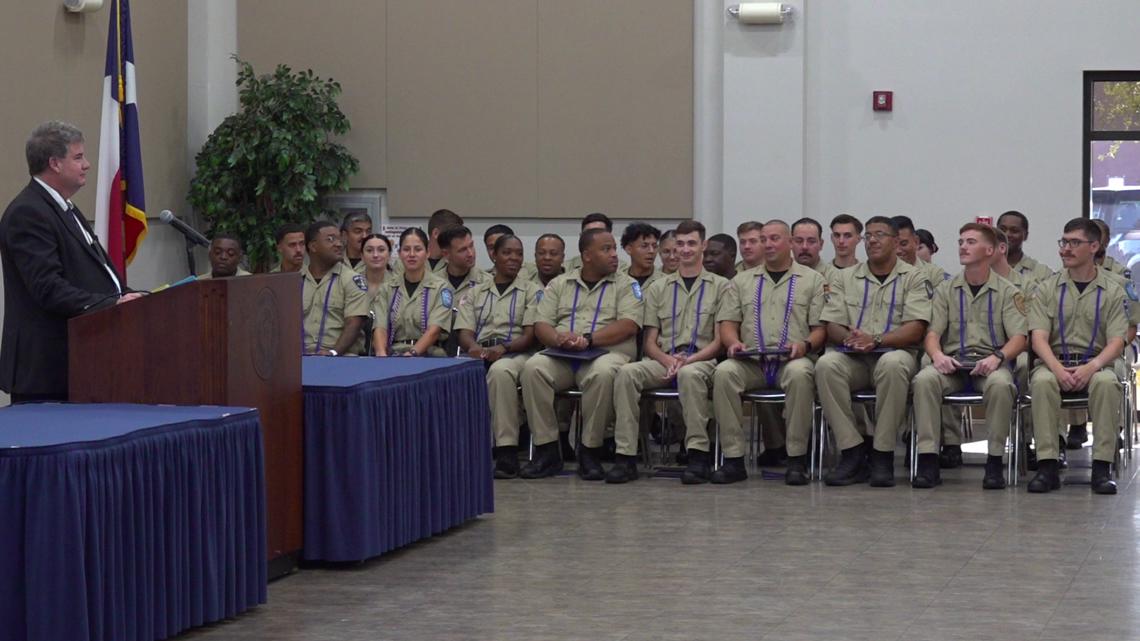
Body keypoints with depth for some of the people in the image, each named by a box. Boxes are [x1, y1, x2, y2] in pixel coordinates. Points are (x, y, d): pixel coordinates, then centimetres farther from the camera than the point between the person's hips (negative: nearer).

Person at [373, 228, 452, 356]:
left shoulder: (440, 287, 4)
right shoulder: (388, 289, 14)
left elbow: (434, 330, -9)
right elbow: (380, 328, 1)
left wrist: (412, 353, -26)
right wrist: (382, 354, -21)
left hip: (429, 356, -2)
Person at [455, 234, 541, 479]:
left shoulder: (531, 291, 14)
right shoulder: (476, 292, 23)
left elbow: (531, 335, 3)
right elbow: (464, 332, 11)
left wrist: (504, 348, -17)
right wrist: (474, 347, -14)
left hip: (515, 354, -2)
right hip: (479, 353, 2)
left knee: (500, 371, -40)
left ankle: (507, 451, -38)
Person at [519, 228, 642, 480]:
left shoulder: (626, 285, 12)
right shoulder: (560, 284, 20)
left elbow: (629, 326, -4)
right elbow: (541, 325, 10)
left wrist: (588, 339, -16)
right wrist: (558, 339, -14)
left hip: (605, 353, -2)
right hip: (561, 356, 2)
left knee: (603, 373, -38)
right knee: (533, 368, -29)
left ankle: (590, 450, -23)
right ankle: (546, 450, -21)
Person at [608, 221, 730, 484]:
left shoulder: (720, 286, 12)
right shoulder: (658, 289, 20)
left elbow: (720, 339, 4)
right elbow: (650, 341, 14)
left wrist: (688, 360, -12)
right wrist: (667, 360, -8)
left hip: (701, 361, -3)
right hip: (663, 361, 3)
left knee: (689, 374, -40)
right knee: (627, 372, -29)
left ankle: (698, 454, -35)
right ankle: (626, 456, -30)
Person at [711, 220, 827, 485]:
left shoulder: (812, 279, 13)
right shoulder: (743, 280, 21)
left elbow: (820, 328, 6)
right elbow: (727, 323, 14)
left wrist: (805, 345, -15)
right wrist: (734, 342, -8)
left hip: (791, 361, -2)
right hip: (751, 362, 2)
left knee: (800, 373, -38)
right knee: (724, 371, -30)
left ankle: (797, 458, -28)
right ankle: (733, 459, -25)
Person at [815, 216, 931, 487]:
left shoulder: (913, 278, 7)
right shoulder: (846, 278, 17)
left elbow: (915, 329, -6)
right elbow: (832, 327, 9)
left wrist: (876, 339, -20)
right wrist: (849, 337, -15)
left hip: (894, 353, -3)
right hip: (852, 358, 3)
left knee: (893, 363, -39)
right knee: (826, 365, -31)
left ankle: (883, 455, -28)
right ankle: (852, 452, -26)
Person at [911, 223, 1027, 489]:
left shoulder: (1007, 292, 8)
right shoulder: (946, 289, 15)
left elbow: (1019, 338, -1)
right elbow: (932, 332, 6)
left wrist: (997, 357, -21)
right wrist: (937, 354, -17)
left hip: (990, 362, -2)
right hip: (952, 361, 2)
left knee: (1000, 384, -38)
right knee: (924, 379, -31)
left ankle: (995, 461, -26)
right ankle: (928, 460, -30)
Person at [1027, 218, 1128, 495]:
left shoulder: (1112, 291, 6)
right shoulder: (1049, 288, 8)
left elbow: (1116, 342, -2)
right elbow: (1038, 336, -2)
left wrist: (1091, 367, -22)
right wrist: (1057, 368, -22)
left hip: (1095, 364, 0)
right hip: (1054, 361, 0)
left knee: (1107, 383, -35)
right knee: (1042, 382, -35)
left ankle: (1102, 467, -31)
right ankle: (1047, 466, -32)